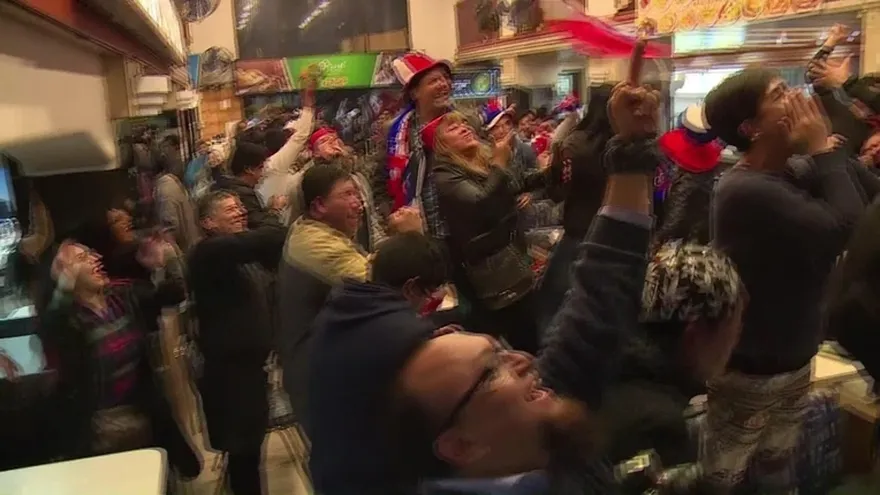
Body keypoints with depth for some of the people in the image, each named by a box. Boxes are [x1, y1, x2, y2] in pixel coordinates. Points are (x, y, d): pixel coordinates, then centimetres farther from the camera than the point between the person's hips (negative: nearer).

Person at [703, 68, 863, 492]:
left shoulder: (788, 178, 4)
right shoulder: (749, 191, -27)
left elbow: (865, 204, 2)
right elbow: (846, 229, -30)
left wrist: (825, 153, -8)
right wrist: (823, 149, -20)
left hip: (792, 358, 9)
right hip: (751, 371, -9)